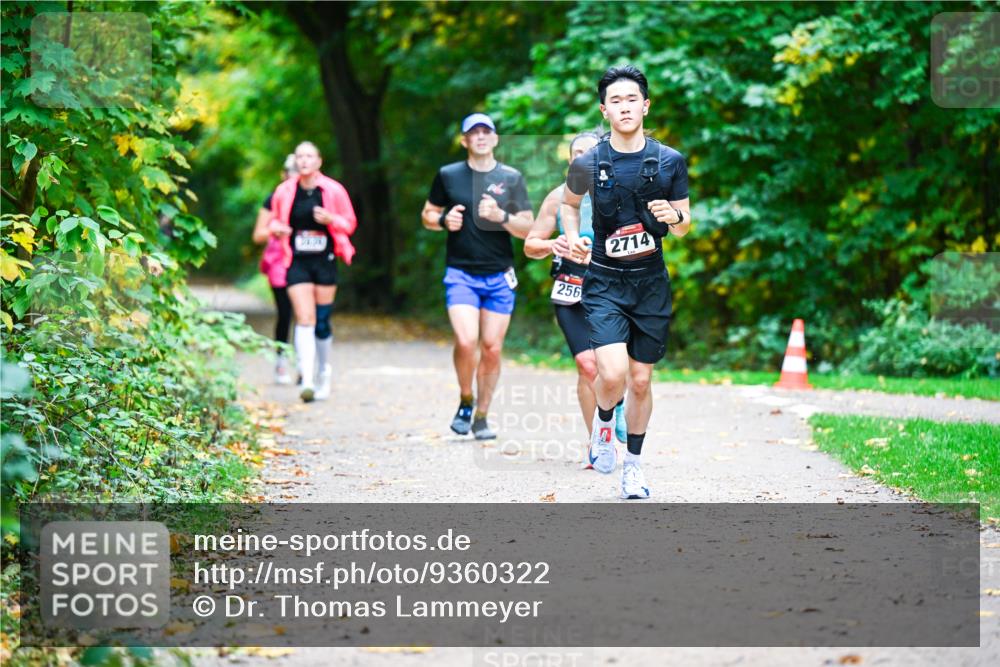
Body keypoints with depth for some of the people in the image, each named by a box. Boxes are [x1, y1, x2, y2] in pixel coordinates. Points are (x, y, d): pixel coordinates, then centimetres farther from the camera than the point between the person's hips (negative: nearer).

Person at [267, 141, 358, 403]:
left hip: (325, 262, 0)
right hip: (297, 263, 0)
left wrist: (331, 219, -15)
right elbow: (274, 221, 16)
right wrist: (276, 228, -7)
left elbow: (350, 223, 5)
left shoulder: (333, 191, -1)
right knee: (304, 319, -13)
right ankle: (307, 379, -19)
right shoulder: (284, 192, 3)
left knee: (322, 321, 6)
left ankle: (323, 373, 27)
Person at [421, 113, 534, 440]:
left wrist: (501, 217, -15)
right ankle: (465, 401, 7)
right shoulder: (448, 176, 4)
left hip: (500, 277, 1)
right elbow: (427, 215, 14)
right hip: (460, 274, -1)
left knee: (492, 348, 1)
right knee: (466, 341, -18)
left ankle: (481, 417, 15)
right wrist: (444, 221, -7)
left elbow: (528, 229, 4)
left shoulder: (511, 178, 5)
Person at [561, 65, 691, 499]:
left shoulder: (670, 161, -1)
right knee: (613, 374, -18)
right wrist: (572, 236, -2)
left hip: (651, 283, 2)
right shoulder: (588, 164, -4)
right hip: (604, 282, -2)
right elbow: (569, 202, 17)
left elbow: (684, 228, 6)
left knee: (640, 380, 7)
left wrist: (674, 217, -17)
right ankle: (602, 423, 16)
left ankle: (633, 465, 26)